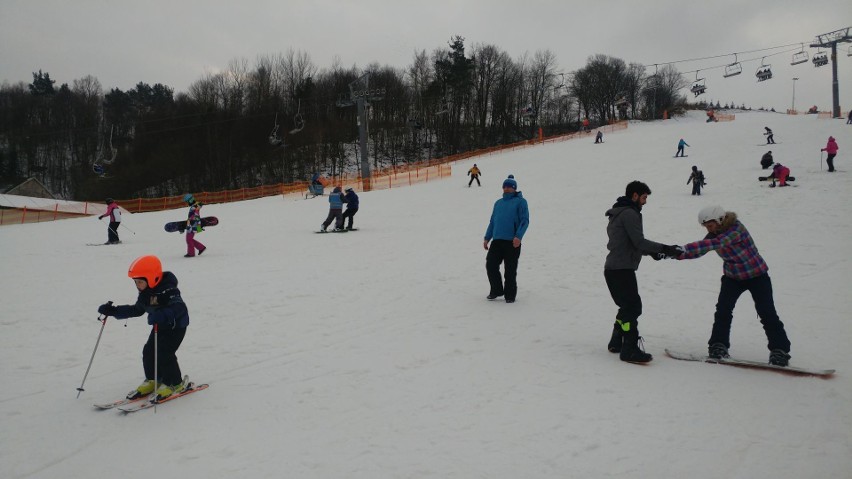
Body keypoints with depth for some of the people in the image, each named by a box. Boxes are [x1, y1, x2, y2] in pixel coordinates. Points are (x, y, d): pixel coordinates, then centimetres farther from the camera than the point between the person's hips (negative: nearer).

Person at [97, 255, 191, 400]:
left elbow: (179, 308, -41)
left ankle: (174, 383, 3)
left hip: (176, 325, -9)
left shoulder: (168, 290, -28)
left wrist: (162, 315, -57)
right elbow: (136, 310, 12)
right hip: (160, 326, 9)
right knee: (148, 351, 3)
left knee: (164, 353, -15)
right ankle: (153, 380, 21)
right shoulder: (145, 294, 0)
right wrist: (113, 311, 4)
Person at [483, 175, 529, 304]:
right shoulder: (498, 203, 19)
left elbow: (525, 220, -7)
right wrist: (487, 238, 15)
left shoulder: (520, 201, 1)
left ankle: (510, 295, 14)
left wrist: (518, 236, -20)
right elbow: (492, 221, 23)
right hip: (497, 240, 5)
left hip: (512, 242, -5)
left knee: (510, 270, 0)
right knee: (490, 265, -1)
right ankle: (496, 290, 17)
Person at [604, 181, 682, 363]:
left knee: (627, 306, 18)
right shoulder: (629, 213, -12)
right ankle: (630, 350, -9)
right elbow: (639, 241, -19)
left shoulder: (618, 213, 20)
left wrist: (652, 251, 14)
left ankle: (616, 343, 24)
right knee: (633, 307, -8)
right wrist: (664, 248, -16)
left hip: (613, 268, 10)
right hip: (622, 269, -10)